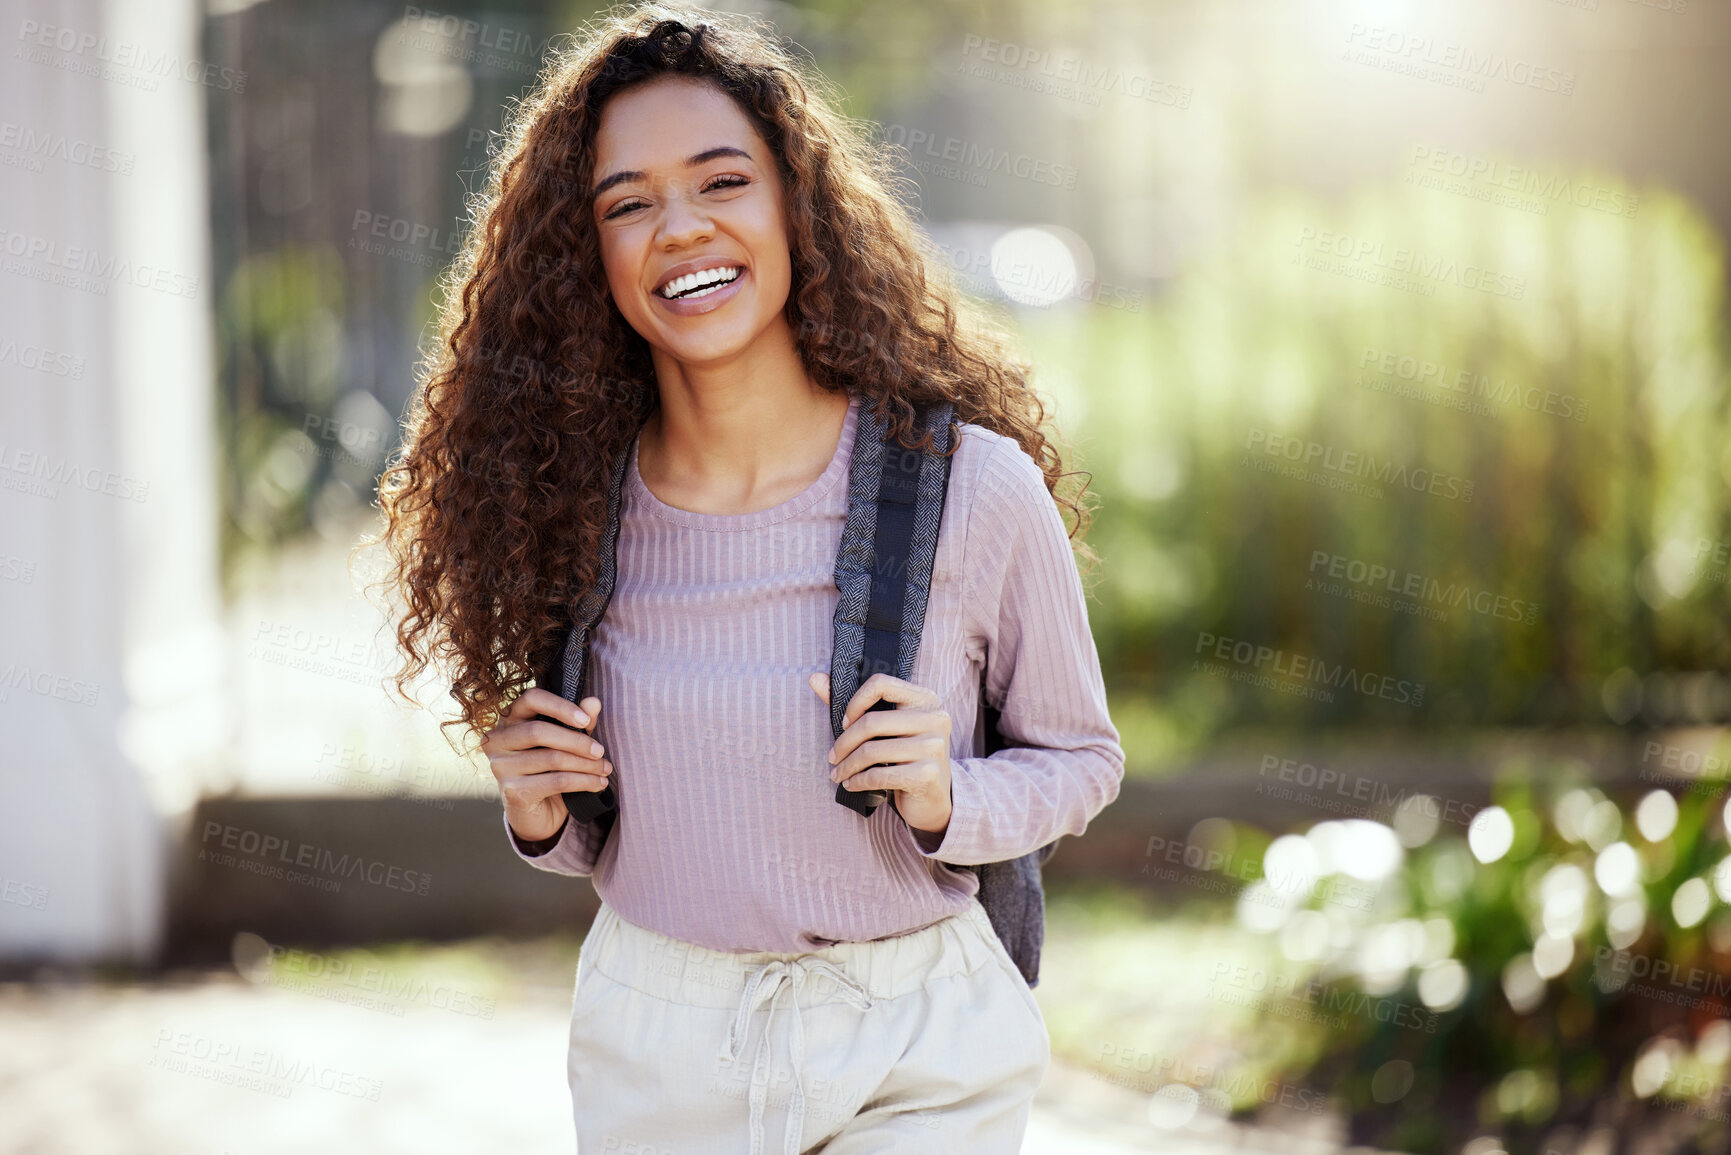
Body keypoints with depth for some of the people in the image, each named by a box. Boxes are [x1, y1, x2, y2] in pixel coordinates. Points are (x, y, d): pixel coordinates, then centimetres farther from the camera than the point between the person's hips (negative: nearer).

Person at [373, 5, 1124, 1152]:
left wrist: (945, 799, -18)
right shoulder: (572, 502, -4)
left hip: (916, 1056, -2)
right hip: (654, 1051, 3)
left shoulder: (974, 488, -13)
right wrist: (541, 816, -11)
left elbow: (1080, 756, 0)